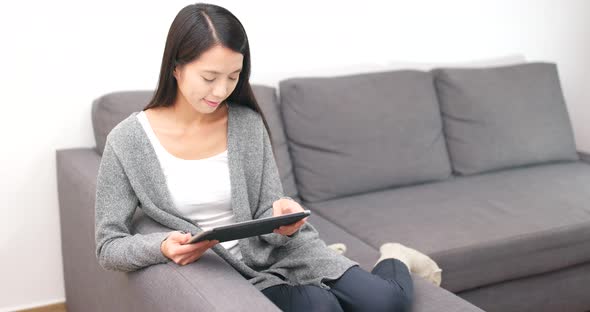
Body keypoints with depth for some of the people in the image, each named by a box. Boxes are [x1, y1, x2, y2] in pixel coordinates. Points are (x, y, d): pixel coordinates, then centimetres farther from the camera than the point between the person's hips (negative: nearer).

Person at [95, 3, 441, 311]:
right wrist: (163, 247, -28)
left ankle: (394, 261, 16)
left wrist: (281, 219, -26)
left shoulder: (247, 122, -5)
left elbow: (269, 221, -1)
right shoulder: (127, 141, -11)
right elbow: (109, 245, -8)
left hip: (278, 247, 2)